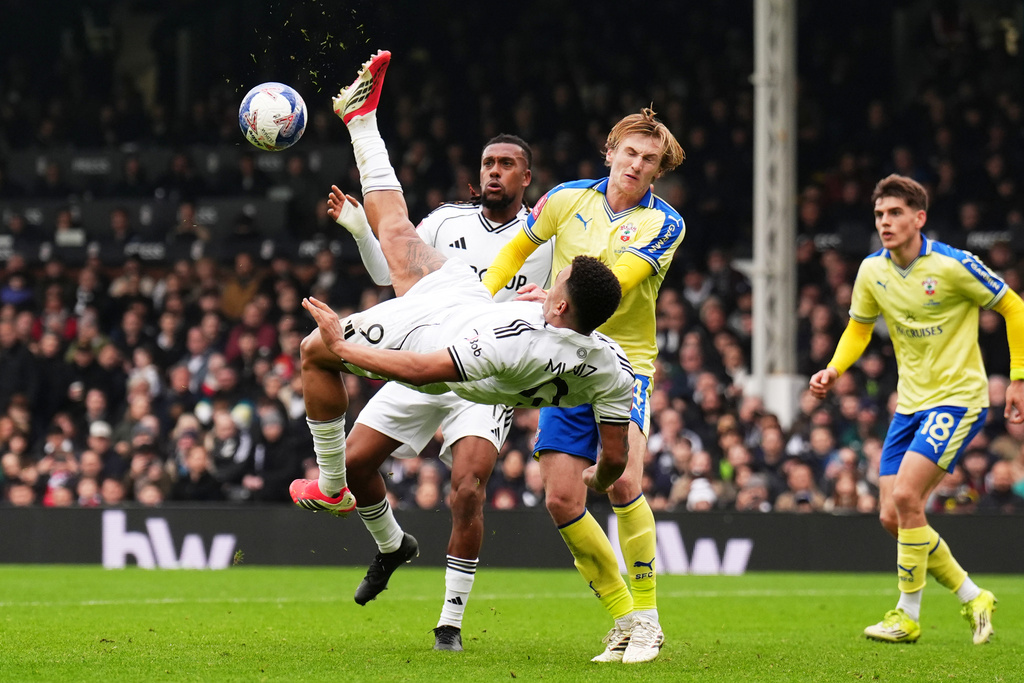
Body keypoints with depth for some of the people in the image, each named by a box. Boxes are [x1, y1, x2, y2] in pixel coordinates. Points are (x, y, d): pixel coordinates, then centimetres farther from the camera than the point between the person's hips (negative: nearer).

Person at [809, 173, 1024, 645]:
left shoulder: (953, 266, -15)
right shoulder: (872, 271, 1)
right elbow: (858, 329, 16)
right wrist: (833, 370, -3)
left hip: (958, 398, -7)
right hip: (910, 402, 7)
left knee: (906, 495, -22)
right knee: (892, 516, 1)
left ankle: (908, 616, -9)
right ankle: (973, 599, 18)